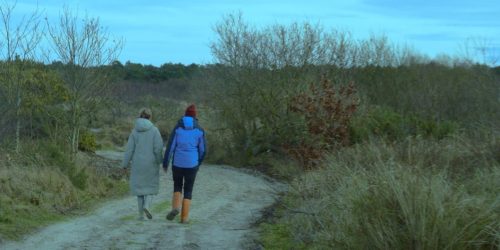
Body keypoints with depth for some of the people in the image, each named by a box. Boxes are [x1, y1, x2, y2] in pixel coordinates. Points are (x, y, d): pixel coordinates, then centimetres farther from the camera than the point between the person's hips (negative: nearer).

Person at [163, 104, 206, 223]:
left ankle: (175, 208, -3)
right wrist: (198, 162, 19)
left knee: (177, 187, 21)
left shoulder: (177, 128, -3)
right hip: (191, 164, 0)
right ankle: (184, 217, 6)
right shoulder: (199, 130, -1)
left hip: (177, 163, 0)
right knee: (188, 190, 12)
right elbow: (203, 149, 1)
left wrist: (165, 163, 1)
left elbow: (170, 146, -7)